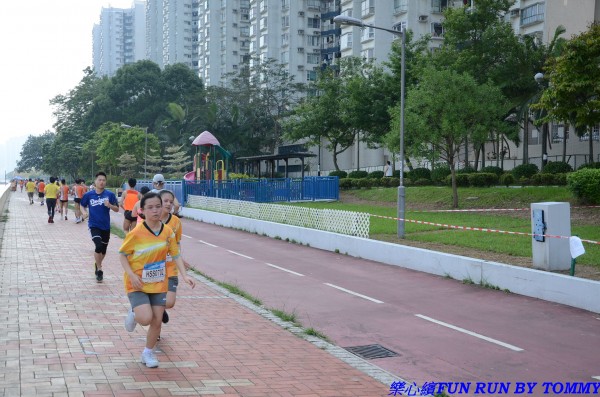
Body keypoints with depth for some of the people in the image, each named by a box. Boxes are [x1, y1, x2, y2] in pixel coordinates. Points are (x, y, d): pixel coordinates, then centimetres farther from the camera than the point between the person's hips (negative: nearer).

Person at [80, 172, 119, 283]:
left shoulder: (110, 194, -5)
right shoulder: (89, 195, -3)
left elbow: (117, 209, -1)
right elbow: (82, 206, 12)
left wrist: (109, 205, -21)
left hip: (105, 226, 2)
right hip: (94, 225, -2)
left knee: (103, 249, 14)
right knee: (99, 246, -21)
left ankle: (97, 264, 43)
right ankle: (99, 270, -5)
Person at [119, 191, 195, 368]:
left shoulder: (168, 231, -4)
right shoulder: (136, 233, -16)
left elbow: (175, 255, 4)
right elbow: (122, 255, -5)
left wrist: (184, 276, -8)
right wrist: (131, 275, -19)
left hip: (158, 283, 4)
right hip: (137, 284, -4)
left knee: (157, 321, 3)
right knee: (146, 318, -21)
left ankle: (148, 353, 28)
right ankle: (133, 314, 17)